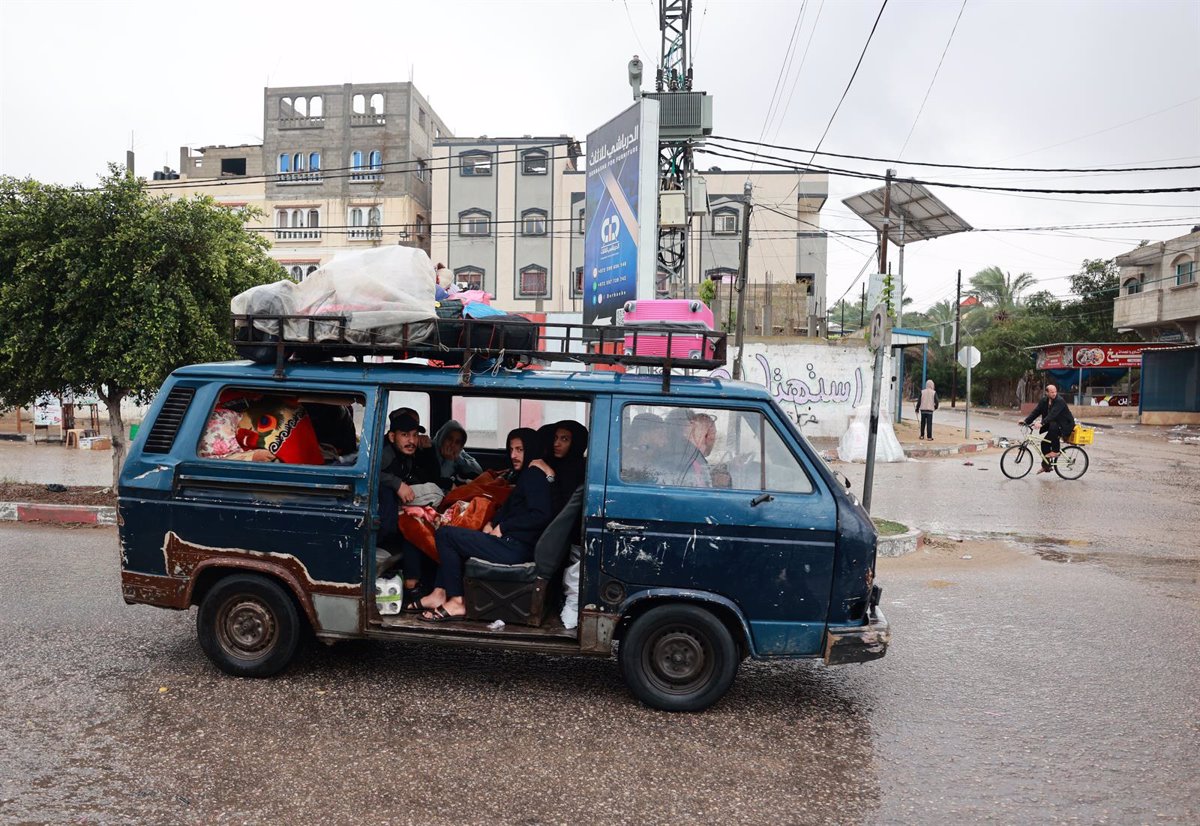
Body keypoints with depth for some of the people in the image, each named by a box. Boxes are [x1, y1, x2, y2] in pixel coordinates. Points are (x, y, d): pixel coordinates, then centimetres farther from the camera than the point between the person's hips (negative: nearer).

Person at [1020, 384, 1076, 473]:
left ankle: (1055, 451, -21)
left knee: (1053, 426, -36)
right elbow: (1036, 411, -3)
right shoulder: (1044, 400, 0)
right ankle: (1045, 466, 13)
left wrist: (1042, 423, -47)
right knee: (1045, 442, -1)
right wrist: (1026, 420, -18)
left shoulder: (1060, 401, -22)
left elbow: (1053, 414, -35)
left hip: (1066, 425, -7)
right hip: (1053, 426, 7)